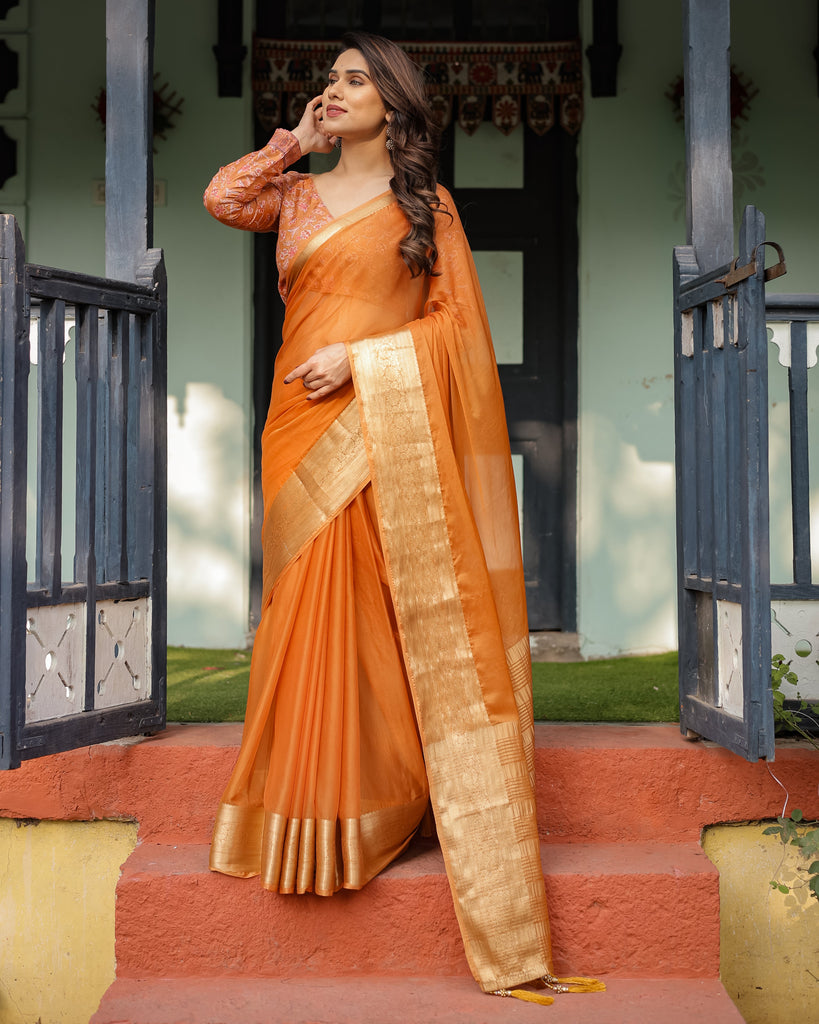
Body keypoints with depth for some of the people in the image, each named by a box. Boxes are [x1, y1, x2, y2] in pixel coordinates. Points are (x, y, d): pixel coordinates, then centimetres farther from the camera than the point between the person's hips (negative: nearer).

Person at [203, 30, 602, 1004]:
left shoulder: (427, 203, 7)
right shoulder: (298, 194, 18)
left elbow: (457, 320, 0)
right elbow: (220, 197, 0)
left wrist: (364, 355, -11)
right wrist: (298, 142, 9)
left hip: (389, 430, -3)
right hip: (305, 430, 4)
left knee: (381, 619, -4)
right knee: (315, 616, 4)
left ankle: (373, 801, 6)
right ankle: (321, 813, 13)